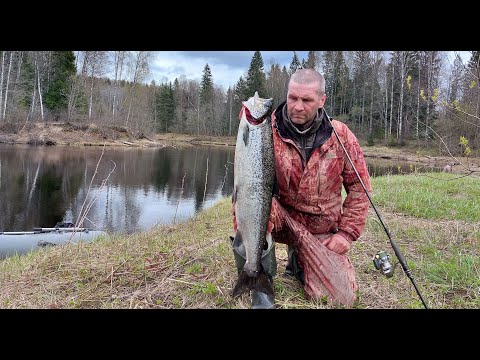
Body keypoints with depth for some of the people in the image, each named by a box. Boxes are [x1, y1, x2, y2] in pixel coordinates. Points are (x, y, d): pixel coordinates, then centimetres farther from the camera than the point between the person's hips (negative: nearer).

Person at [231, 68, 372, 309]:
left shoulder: (340, 135, -7)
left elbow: (358, 186, 0)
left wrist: (347, 233, -5)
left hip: (321, 230, 3)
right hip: (280, 216, -2)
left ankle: (296, 260, 28)